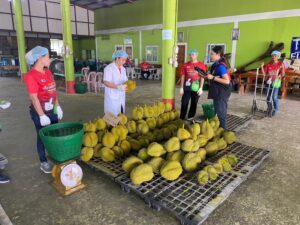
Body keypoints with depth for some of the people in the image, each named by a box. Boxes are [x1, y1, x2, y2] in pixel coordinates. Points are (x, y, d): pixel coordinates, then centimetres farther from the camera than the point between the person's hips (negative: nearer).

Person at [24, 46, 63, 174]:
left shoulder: (47, 72, 6)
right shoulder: (30, 76, -17)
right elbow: (34, 98, -20)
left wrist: (57, 106, 10)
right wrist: (42, 115, -20)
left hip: (52, 110, 7)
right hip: (39, 112, -7)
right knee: (42, 137, 7)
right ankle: (43, 162, 24)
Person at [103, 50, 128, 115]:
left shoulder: (123, 69, 11)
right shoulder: (109, 68, -12)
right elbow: (106, 82, -19)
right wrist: (118, 87, -30)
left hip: (121, 97, 7)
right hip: (112, 98, -7)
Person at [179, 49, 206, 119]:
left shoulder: (201, 65, -1)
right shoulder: (186, 65, 4)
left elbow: (202, 77, -1)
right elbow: (183, 76, 5)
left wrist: (201, 88, -7)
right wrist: (181, 88, 0)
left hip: (196, 88, 0)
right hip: (187, 88, 1)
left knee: (194, 104, 9)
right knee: (184, 104, 0)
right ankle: (181, 119, 9)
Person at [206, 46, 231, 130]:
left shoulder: (221, 66, -17)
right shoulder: (215, 65, 10)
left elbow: (227, 81, -24)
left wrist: (213, 78, -22)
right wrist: (207, 76, 3)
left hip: (222, 94, -9)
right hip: (217, 93, 9)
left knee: (221, 113, -1)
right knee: (218, 113, 17)